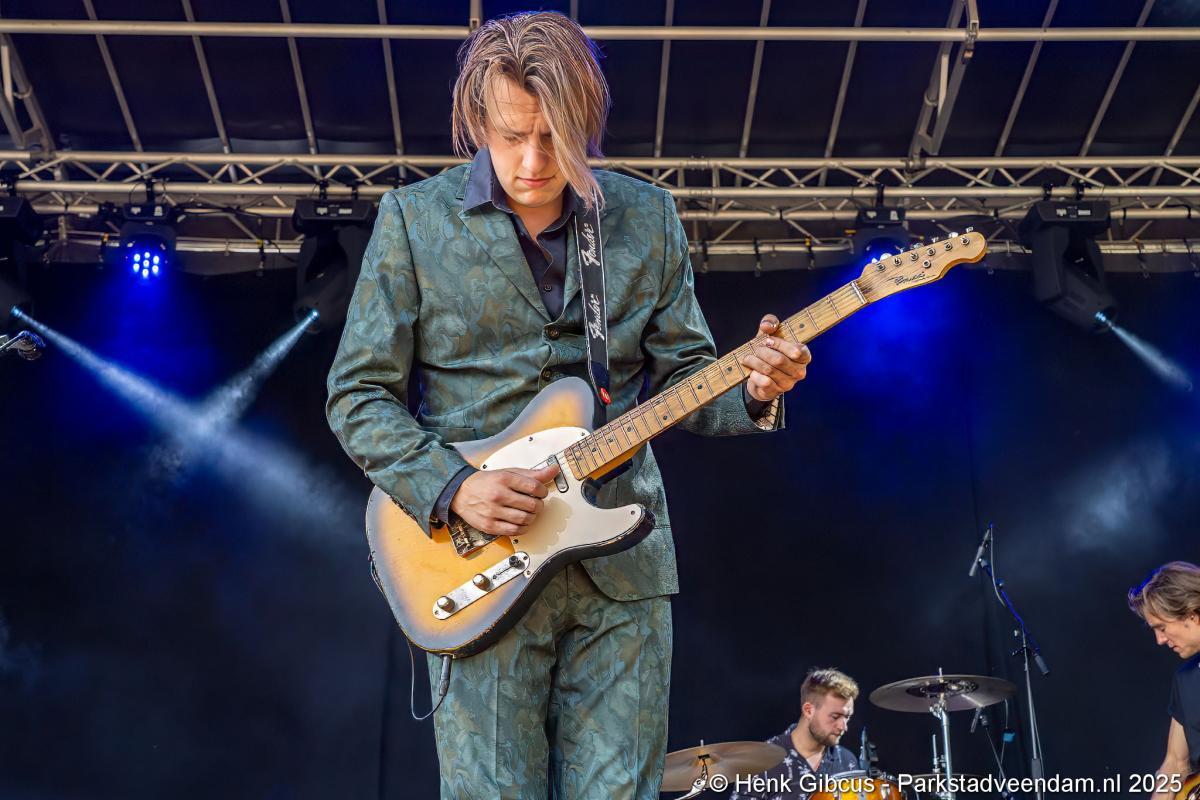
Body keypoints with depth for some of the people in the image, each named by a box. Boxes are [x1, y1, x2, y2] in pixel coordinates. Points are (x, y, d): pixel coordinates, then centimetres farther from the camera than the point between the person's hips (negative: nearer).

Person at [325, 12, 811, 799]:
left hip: (623, 561, 3)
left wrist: (752, 391, -11)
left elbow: (681, 376, 10)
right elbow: (358, 393, -1)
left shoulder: (646, 217, 6)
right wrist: (453, 489, -15)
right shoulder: (415, 219, -2)